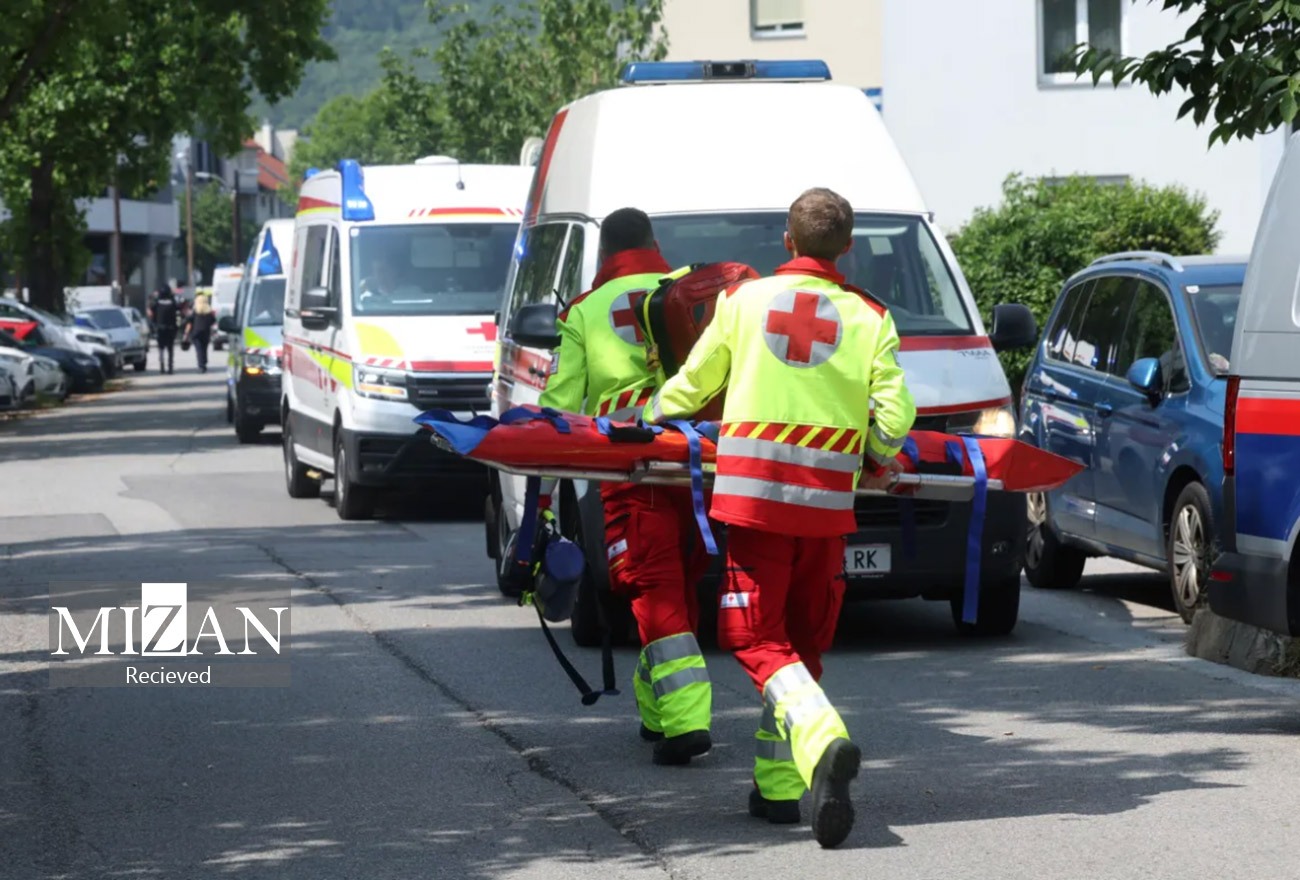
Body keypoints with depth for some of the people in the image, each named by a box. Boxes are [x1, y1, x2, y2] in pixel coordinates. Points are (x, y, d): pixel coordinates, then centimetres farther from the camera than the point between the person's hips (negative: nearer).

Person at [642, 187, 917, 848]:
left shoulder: (744, 300, 5)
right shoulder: (868, 318, 3)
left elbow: (689, 388, 13)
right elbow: (894, 416, -4)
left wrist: (648, 417, 34)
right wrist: (878, 462, 18)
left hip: (750, 493, -1)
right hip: (827, 501, 1)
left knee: (759, 640, -2)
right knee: (803, 642, 15)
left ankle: (823, 742, -28)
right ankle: (778, 785, 16)